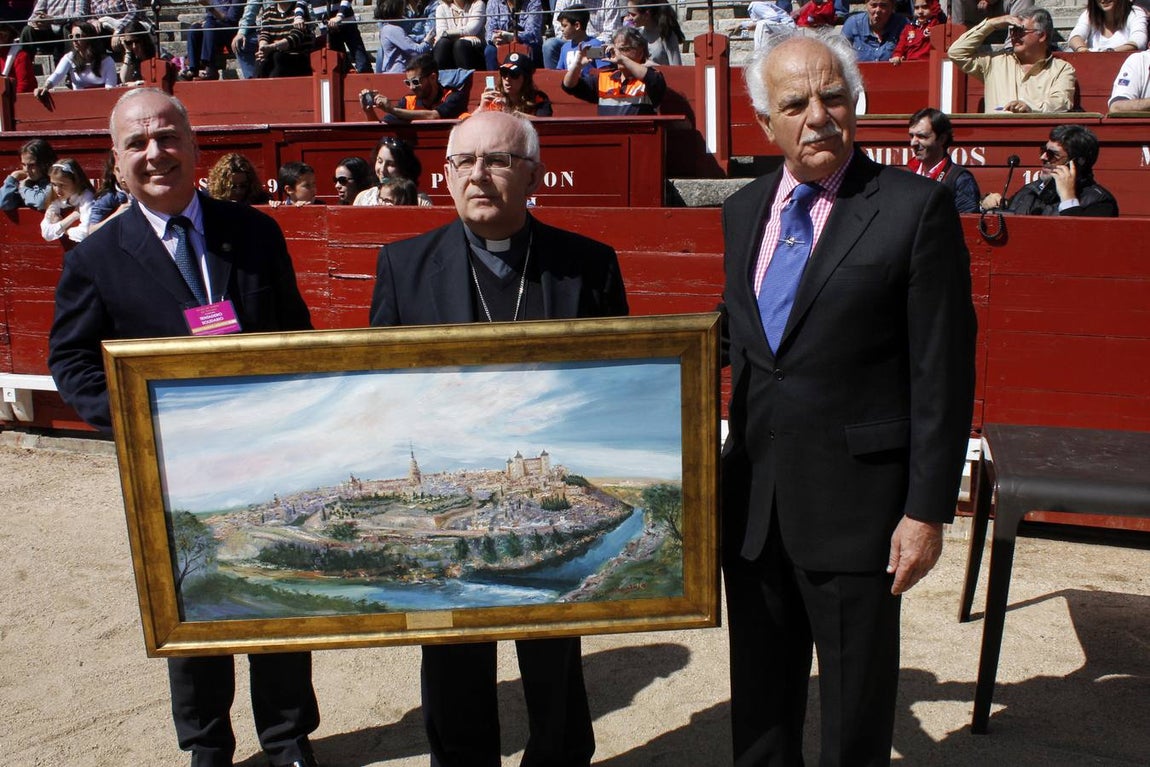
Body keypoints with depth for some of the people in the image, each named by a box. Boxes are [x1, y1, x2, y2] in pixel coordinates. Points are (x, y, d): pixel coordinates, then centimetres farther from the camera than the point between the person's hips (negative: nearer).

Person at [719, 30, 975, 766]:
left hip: (856, 500, -5)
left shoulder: (917, 207, -10)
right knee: (759, 704, 20)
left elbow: (943, 371, -11)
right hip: (754, 498, 5)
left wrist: (927, 510, -13)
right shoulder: (744, 210, 8)